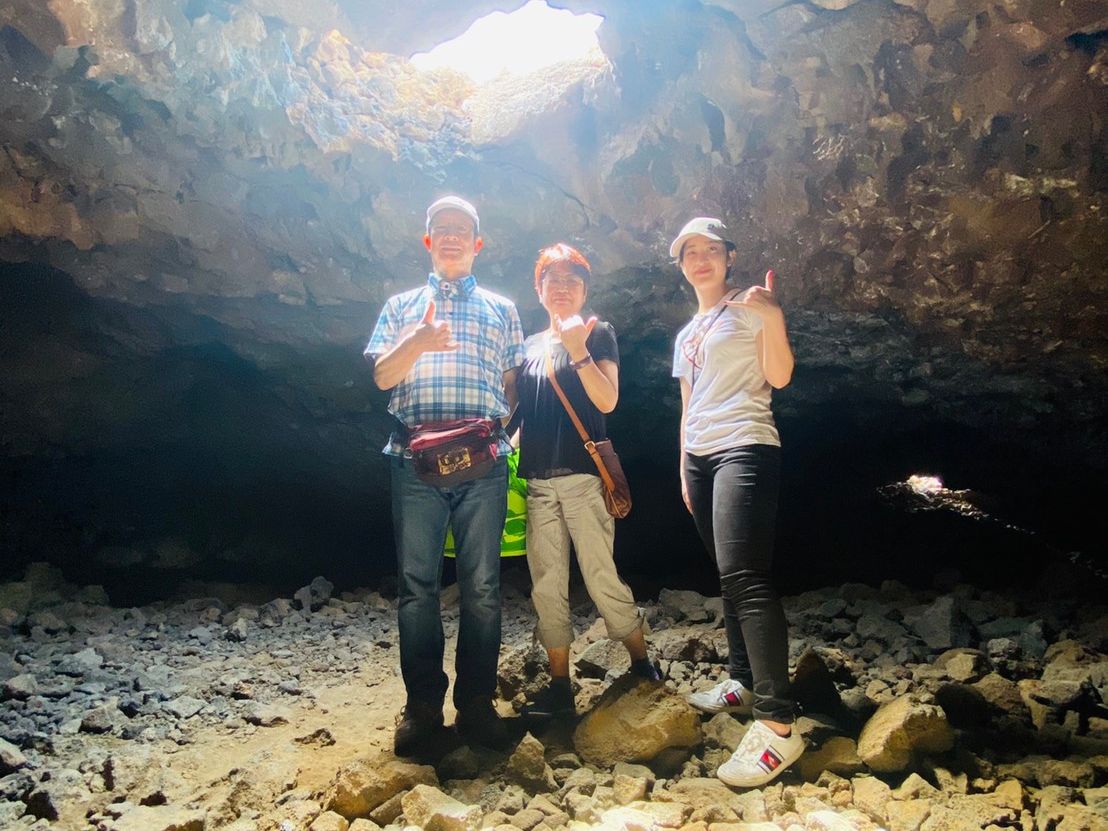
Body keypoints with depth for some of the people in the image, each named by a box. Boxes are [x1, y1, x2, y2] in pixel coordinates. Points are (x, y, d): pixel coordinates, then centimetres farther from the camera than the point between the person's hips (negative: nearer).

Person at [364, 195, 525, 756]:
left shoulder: (501, 310, 20)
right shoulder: (401, 306, 19)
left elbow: (512, 386, 16)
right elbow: (382, 376, 7)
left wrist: (505, 428, -1)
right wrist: (416, 343, -12)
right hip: (415, 459, 0)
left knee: (482, 586, 0)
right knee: (417, 584, -1)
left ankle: (476, 704, 10)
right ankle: (422, 705, 9)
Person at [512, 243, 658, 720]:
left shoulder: (598, 334, 4)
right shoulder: (530, 346, 16)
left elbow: (607, 401, -9)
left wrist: (578, 351, -18)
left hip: (584, 476, -5)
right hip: (537, 480, 5)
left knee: (603, 578, -5)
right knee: (546, 585, 4)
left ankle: (641, 663, 15)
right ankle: (559, 685, 12)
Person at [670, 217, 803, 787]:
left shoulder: (746, 308, 2)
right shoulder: (686, 334, 23)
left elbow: (779, 375, -10)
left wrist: (773, 317, -23)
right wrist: (684, 469, 20)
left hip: (745, 447, -8)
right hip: (699, 456, 8)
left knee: (743, 575, -20)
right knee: (729, 576, 11)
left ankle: (778, 724, -21)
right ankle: (742, 683, 22)